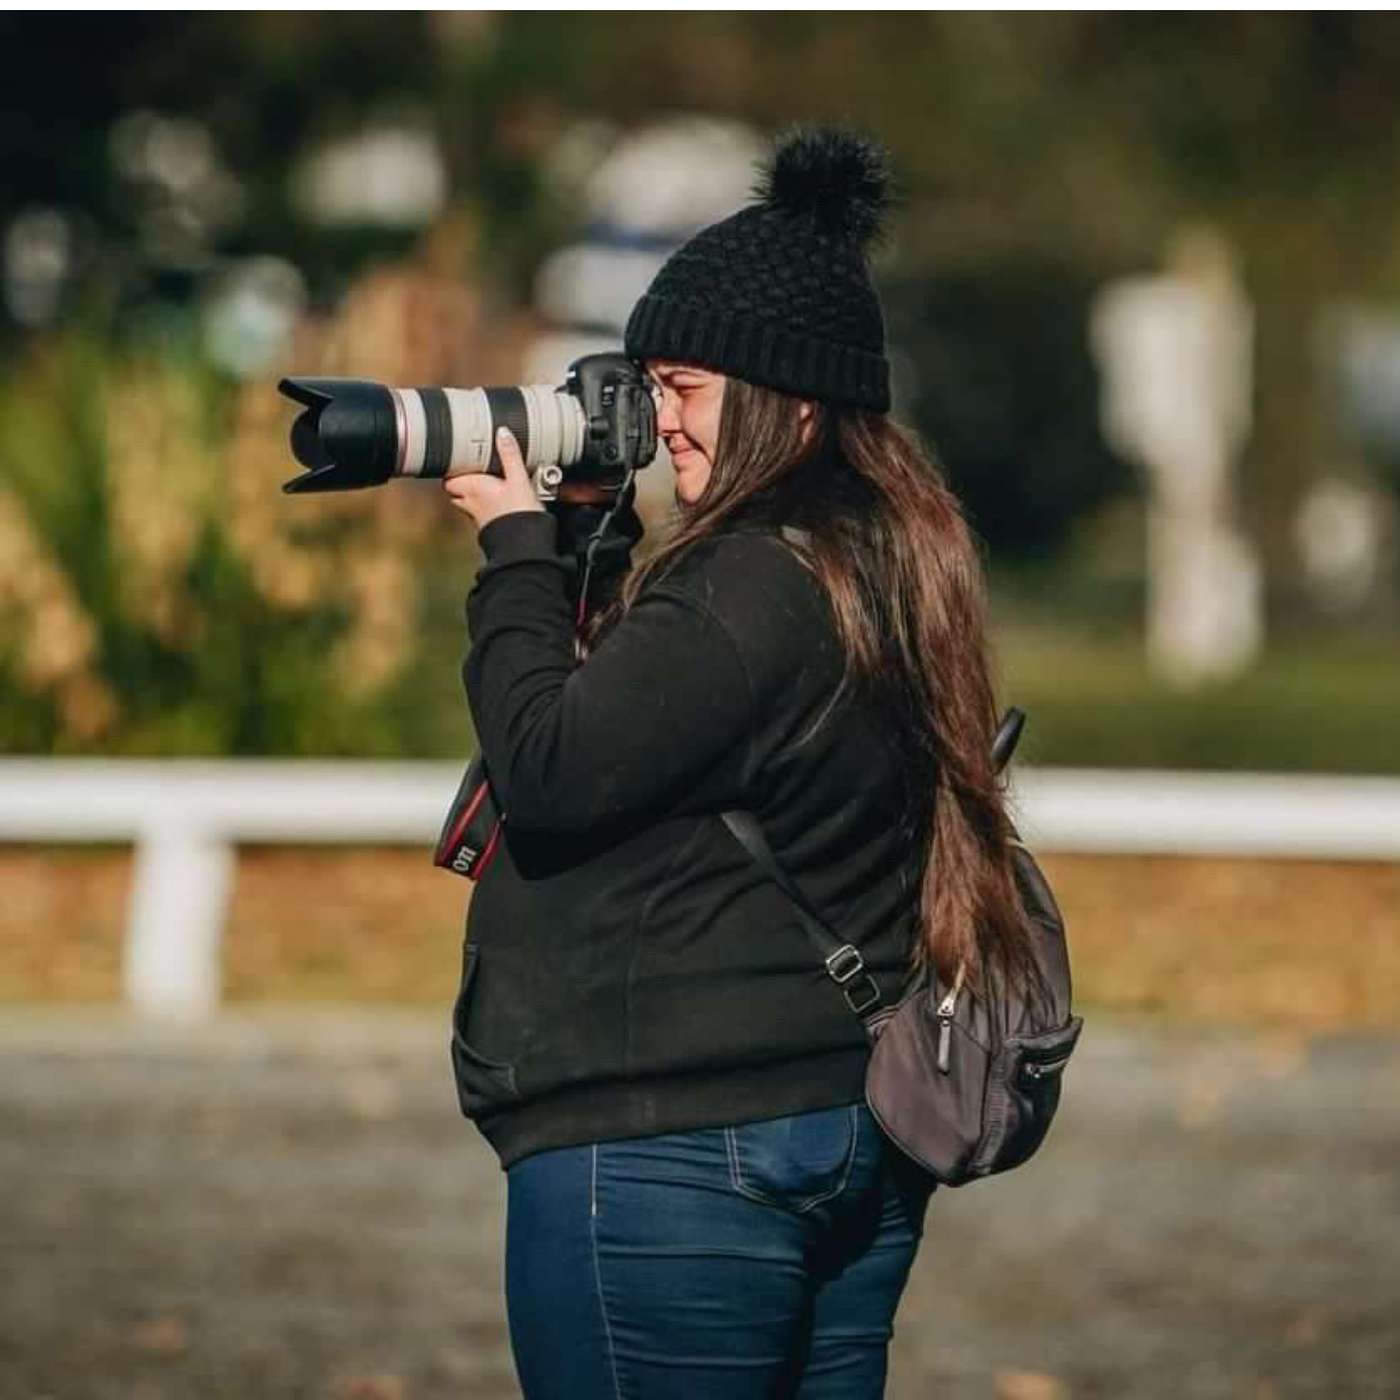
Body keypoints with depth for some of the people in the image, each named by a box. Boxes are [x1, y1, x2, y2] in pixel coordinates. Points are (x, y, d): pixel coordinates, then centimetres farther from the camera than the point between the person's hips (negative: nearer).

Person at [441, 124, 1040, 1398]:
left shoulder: (747, 584, -18)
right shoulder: (887, 563, 11)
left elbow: (548, 774, -17)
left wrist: (520, 550, -6)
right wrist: (583, 539, 9)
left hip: (665, 1151, -10)